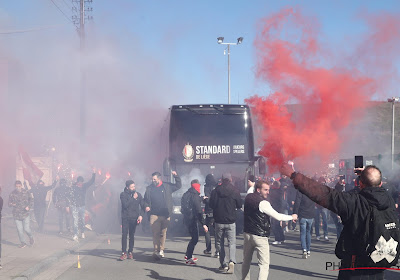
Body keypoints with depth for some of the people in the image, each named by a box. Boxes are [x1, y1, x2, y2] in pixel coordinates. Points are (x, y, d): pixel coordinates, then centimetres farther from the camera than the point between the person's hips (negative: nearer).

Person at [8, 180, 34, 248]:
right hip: (16, 214, 1)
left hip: (25, 214, -1)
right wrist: (12, 204, -16)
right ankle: (23, 243, 17)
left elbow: (31, 201, 10)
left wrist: (28, 206, -7)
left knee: (26, 228, -5)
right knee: (19, 230, 2)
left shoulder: (26, 192, -1)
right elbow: (9, 203, 7)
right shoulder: (12, 194, 0)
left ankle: (31, 237, 25)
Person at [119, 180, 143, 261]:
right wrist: (133, 198, -12)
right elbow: (125, 205, -14)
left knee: (132, 236, 4)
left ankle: (130, 252, 12)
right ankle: (124, 253, -9)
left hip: (134, 218, 2)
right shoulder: (123, 194, -1)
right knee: (124, 235, -9)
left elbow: (142, 206, 8)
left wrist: (141, 215, -6)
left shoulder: (138, 195, 8)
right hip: (125, 218, -2)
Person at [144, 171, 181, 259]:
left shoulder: (167, 186, 6)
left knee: (163, 233, 7)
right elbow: (146, 200, 14)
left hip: (165, 215, 1)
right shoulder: (149, 189, 7)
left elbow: (178, 186, 15)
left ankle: (161, 250, 19)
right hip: (154, 215, -1)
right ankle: (156, 250, -5)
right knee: (155, 233, -7)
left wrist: (176, 176, 2)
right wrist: (146, 206, -6)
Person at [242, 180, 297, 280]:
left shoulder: (248, 198, 2)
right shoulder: (263, 203, -19)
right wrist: (292, 217, -5)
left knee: (246, 261, 20)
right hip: (260, 237, -7)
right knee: (264, 264, -4)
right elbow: (277, 216, -17)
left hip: (247, 233, 7)